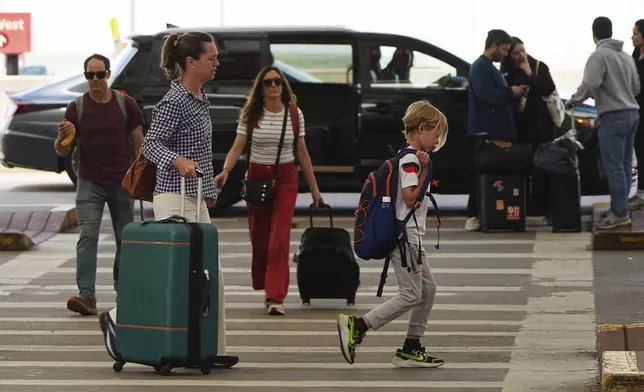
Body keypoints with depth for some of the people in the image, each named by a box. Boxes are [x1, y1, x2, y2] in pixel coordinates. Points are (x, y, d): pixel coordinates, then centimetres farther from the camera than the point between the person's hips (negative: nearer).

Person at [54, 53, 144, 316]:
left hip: (121, 183, 1)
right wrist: (62, 137, -21)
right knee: (87, 236, -12)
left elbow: (137, 142, 7)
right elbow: (61, 151, 1)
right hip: (90, 183, -1)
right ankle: (86, 295, -19)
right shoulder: (77, 107, 0)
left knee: (125, 239, 7)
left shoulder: (125, 104, 0)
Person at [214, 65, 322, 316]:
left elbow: (302, 153, 7)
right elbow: (237, 147, -6)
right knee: (259, 238, 6)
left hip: (285, 178, -1)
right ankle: (267, 288, 26)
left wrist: (314, 188, 9)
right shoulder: (250, 115, -1)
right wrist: (225, 170, -26)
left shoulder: (295, 115, 1)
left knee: (279, 239, -12)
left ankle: (275, 297, -14)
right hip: (257, 177, 1)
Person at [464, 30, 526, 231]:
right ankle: (474, 216, -10)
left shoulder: (489, 67, 23)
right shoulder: (480, 67, -9)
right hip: (484, 131, -10)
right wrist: (510, 92, -11)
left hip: (495, 130, 10)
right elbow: (486, 94, -22)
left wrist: (511, 93, 7)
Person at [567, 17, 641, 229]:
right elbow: (636, 87, 17)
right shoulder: (626, 56, 14)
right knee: (624, 165, 10)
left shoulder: (599, 55, -8)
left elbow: (589, 85, -17)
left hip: (613, 116, -8)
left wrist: (572, 101, -1)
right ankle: (620, 209, 13)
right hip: (631, 113, 8)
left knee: (614, 167, -7)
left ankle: (620, 213, -9)